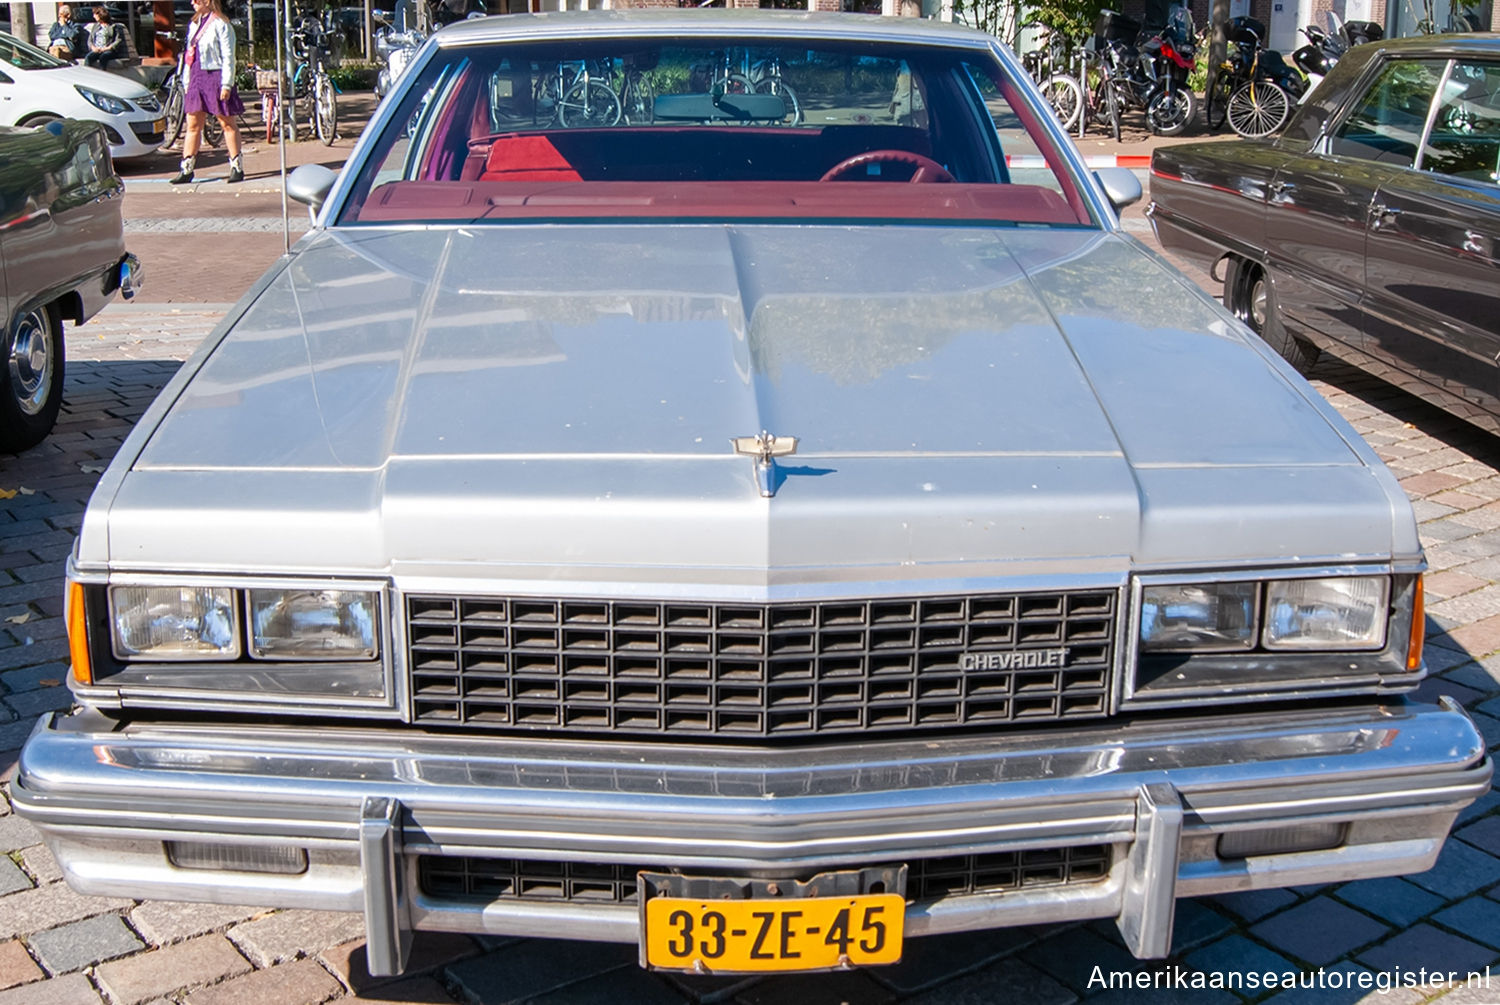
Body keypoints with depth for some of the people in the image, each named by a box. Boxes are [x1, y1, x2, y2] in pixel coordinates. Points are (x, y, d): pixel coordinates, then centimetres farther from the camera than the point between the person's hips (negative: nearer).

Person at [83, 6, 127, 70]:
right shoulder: (95, 26, 26)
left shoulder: (114, 27, 8)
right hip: (96, 50, 4)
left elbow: (118, 41, -4)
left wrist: (106, 48, -14)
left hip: (109, 50, -4)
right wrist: (93, 47, -3)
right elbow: (90, 40, 21)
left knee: (102, 57, -38)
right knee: (88, 57, -29)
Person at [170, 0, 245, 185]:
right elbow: (189, 55, 20)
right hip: (197, 78, 7)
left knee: (227, 123, 0)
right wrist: (187, 82, 17)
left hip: (215, 76, -7)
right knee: (193, 125, 6)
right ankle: (186, 169, 8)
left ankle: (237, 167, 7)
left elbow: (228, 57, -10)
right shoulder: (194, 24, 16)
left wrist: (226, 84, -16)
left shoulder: (220, 24, -6)